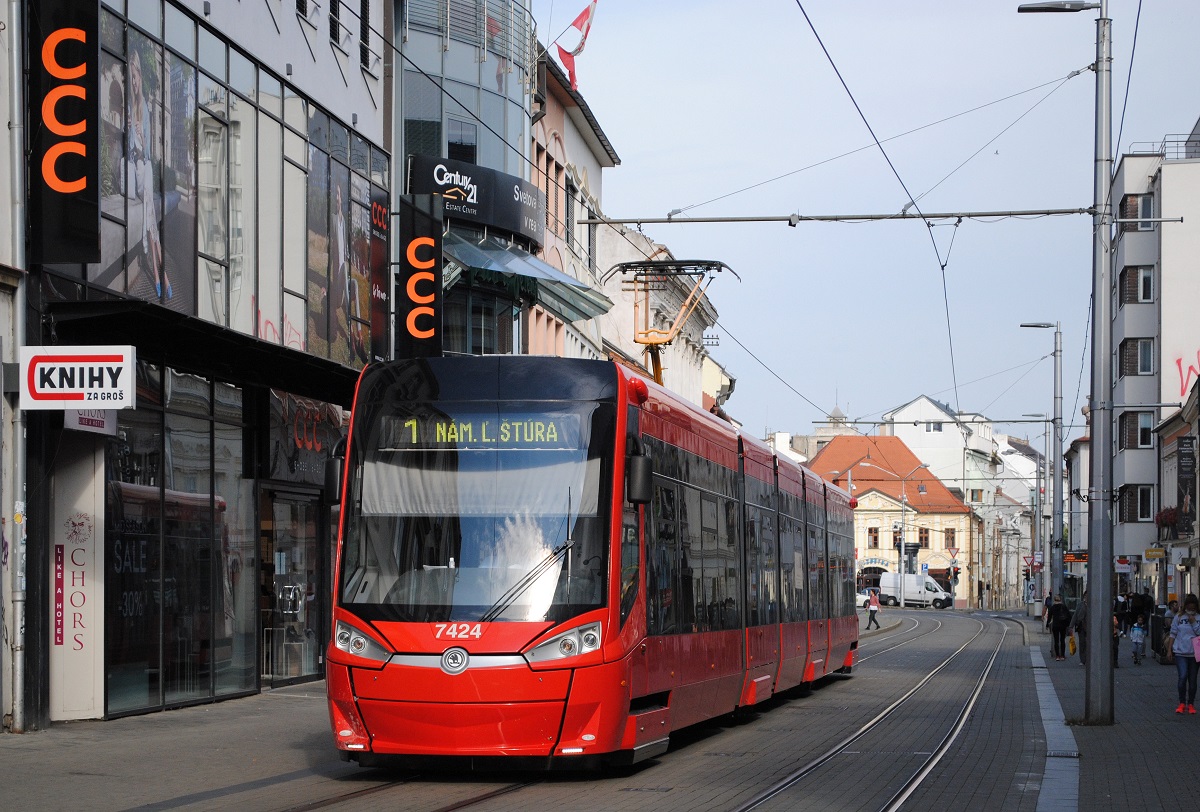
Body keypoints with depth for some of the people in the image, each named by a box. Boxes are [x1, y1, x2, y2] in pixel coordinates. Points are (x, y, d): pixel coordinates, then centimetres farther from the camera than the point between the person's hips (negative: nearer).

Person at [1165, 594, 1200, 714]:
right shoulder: (1179, 618, 4)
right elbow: (1173, 634, 8)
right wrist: (1170, 649, 5)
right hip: (1180, 652, -1)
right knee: (1183, 676, -15)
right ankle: (1182, 703, -1)